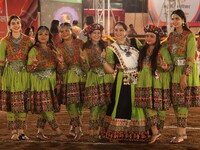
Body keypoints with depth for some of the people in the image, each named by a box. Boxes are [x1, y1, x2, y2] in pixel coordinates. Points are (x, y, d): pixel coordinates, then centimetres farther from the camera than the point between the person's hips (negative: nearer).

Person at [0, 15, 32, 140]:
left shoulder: (28, 40, 4)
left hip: (24, 75, 2)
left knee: (24, 104, 3)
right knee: (10, 104, -1)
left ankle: (21, 131, 12)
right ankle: (14, 131, 8)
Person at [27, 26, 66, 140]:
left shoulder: (53, 50, 11)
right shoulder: (34, 50, -3)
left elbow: (59, 70, 10)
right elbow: (29, 68, -7)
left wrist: (60, 63, -11)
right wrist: (34, 65, -28)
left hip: (51, 83, 5)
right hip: (39, 83, -5)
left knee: (44, 109, 4)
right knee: (46, 108, -10)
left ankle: (40, 131, 12)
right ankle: (58, 132, -8)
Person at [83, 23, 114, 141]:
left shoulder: (105, 46, 13)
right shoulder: (86, 48, 4)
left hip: (106, 77, 3)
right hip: (93, 78, -3)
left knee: (105, 105, -2)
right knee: (95, 105, -8)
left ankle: (100, 129, 9)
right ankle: (93, 131, -2)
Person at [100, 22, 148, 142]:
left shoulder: (135, 42, 5)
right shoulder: (111, 49, 0)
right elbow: (110, 70, -3)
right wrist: (103, 59, -15)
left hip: (137, 80, 2)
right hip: (122, 82, -2)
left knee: (137, 106, 6)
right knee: (121, 107, -4)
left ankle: (136, 134, 17)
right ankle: (116, 134, 5)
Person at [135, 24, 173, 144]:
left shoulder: (162, 50, -6)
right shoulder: (143, 50, 12)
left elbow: (171, 65, -10)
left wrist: (165, 67, -30)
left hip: (159, 84, -5)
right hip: (146, 83, 5)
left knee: (159, 106, 2)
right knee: (148, 106, -4)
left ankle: (159, 129, 13)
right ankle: (155, 131, -3)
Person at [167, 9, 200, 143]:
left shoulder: (189, 36, -9)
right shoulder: (171, 36, 11)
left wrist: (184, 76, -20)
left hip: (186, 71, -7)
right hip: (174, 71, 7)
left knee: (182, 102, -6)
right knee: (175, 102, 7)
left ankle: (180, 133, -2)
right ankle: (183, 132, 16)